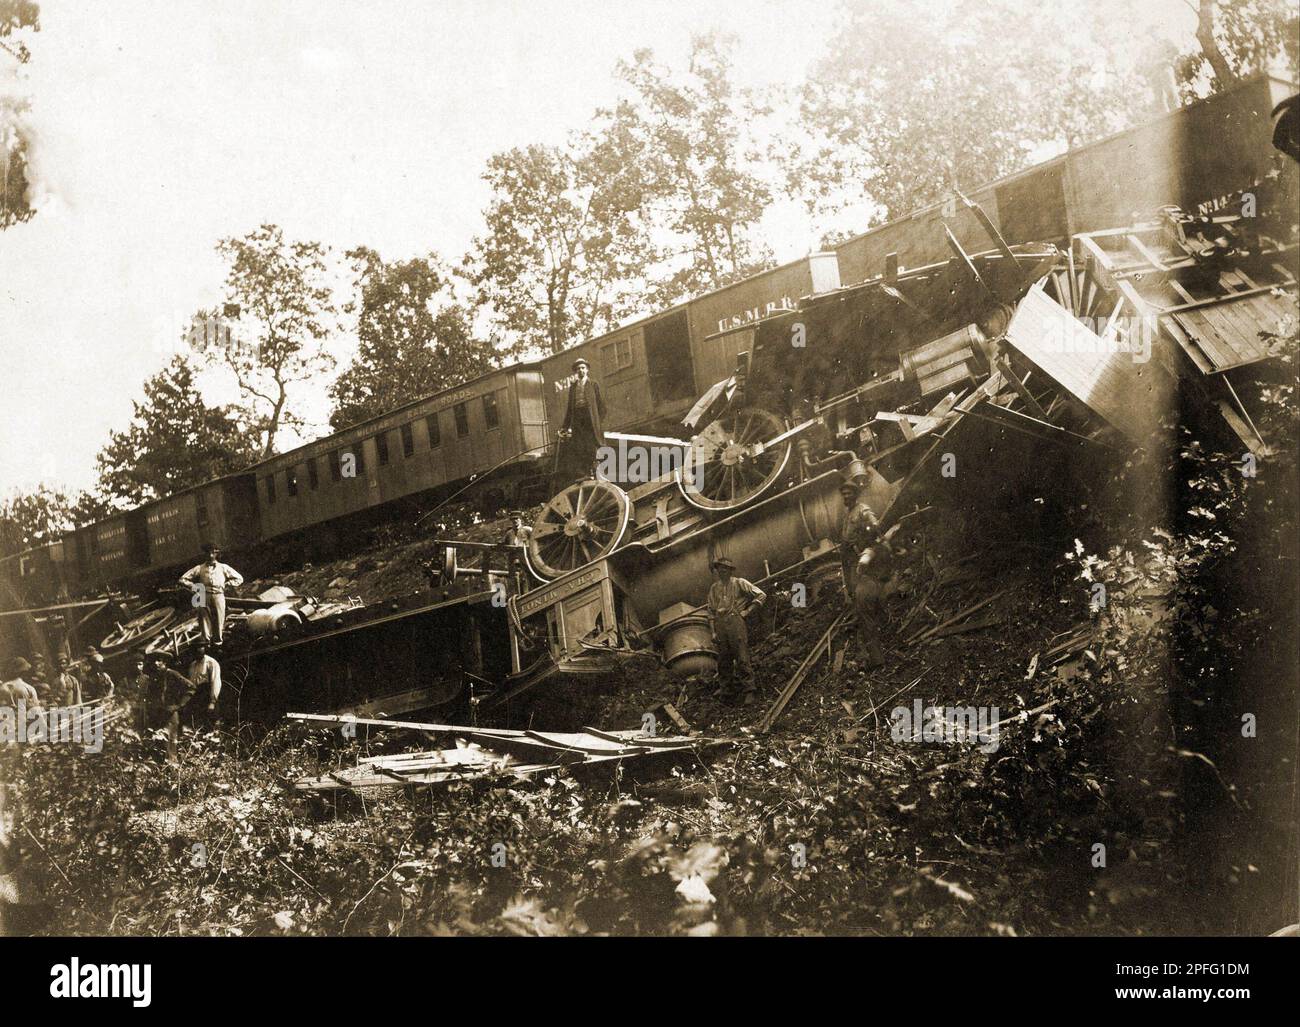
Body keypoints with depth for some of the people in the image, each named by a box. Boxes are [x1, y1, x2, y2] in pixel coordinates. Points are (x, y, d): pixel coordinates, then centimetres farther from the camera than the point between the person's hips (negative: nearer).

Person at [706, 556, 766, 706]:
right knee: (723, 660, 2)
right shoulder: (714, 588, 19)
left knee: (742, 658, -11)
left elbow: (761, 595, 4)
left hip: (735, 621, -4)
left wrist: (748, 611, -1)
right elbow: (711, 611, 19)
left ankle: (748, 691, -13)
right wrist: (713, 631, 9)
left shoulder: (739, 583, 7)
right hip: (720, 623, 4)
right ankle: (727, 692, 6)